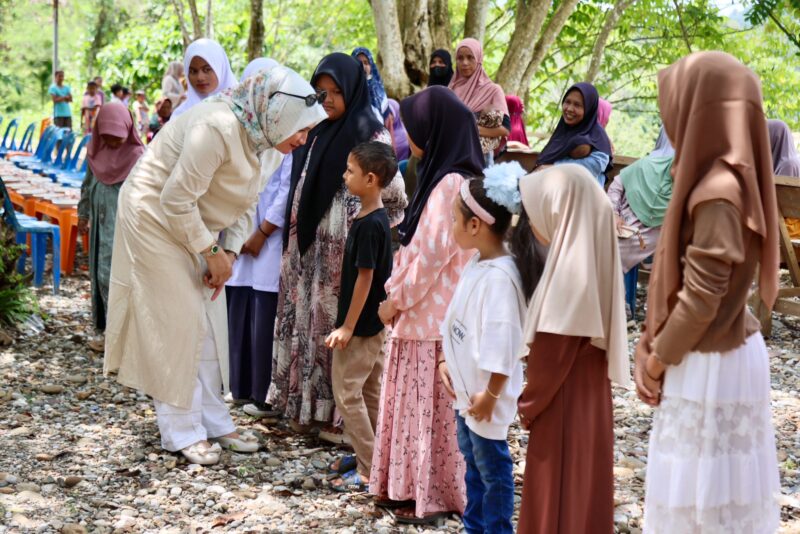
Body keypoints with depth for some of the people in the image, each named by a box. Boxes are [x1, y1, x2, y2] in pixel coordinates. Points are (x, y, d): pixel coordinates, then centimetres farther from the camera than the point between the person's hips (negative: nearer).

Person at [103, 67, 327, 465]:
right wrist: (212, 251, -19)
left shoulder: (259, 137, -3)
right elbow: (176, 199, -29)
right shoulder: (218, 129, -31)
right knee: (176, 324, -5)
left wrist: (228, 252, -6)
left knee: (208, 324, 10)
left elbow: (245, 206, 7)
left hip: (195, 225, 9)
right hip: (156, 219, -9)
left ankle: (212, 421, 20)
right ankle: (181, 432, 6)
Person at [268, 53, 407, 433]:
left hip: (344, 249, -7)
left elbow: (393, 192, -9)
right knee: (305, 318, 9)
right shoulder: (316, 134, 13)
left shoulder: (371, 135, -8)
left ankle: (339, 412, 6)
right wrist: (294, 237, 15)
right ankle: (305, 404, 18)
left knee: (338, 322, -2)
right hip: (308, 246, 7)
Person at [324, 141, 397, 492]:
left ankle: (369, 471, 0)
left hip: (361, 326, -9)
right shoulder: (377, 219, 7)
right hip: (375, 324, 10)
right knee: (370, 392, 16)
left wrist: (347, 326, -17)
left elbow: (365, 278, -21)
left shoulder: (369, 225, -21)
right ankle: (371, 457, 26)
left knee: (347, 393, -3)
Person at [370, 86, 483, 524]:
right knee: (420, 401, 14)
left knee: (431, 403, 0)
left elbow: (432, 253, -20)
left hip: (434, 316, -9)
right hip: (424, 311, 9)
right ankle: (413, 485, 22)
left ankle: (434, 494, 9)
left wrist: (396, 298, -10)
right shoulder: (444, 176, 12)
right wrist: (400, 296, 12)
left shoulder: (449, 182, -18)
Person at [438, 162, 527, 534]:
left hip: (485, 394, -10)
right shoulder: (476, 263, 5)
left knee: (492, 467, 4)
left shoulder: (500, 275, -25)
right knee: (473, 462, 22)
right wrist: (446, 361, 12)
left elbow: (502, 342, -26)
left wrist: (490, 395, -22)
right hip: (465, 388, 10)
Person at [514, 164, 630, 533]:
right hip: (582, 395, 9)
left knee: (560, 495, 3)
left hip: (565, 402, -9)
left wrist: (528, 403, -7)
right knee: (576, 495, 18)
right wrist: (534, 399, 13)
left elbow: (551, 353, -20)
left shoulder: (571, 268, -23)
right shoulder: (583, 257, 5)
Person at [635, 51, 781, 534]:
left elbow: (701, 297, -22)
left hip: (710, 365, -9)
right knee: (720, 491, 17)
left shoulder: (719, 192, -24)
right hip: (719, 353, 9)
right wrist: (653, 350, 6)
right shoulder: (720, 178, 6)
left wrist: (658, 356, -7)